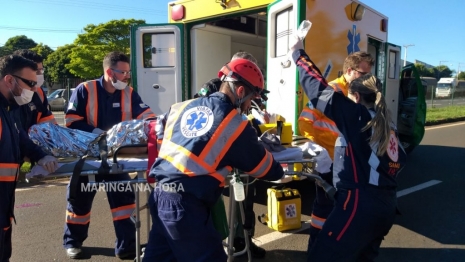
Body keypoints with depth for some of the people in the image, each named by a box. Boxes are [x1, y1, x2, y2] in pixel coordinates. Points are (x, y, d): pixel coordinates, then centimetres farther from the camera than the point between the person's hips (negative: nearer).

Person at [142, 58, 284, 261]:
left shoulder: (184, 107, 9)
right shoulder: (235, 126, -7)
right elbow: (266, 169, 3)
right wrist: (279, 172, 24)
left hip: (160, 194, 7)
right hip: (185, 203, -7)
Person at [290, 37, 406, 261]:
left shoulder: (357, 116, -10)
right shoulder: (388, 125, 12)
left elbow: (319, 89, -10)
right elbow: (399, 160, 19)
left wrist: (298, 53, -1)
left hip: (359, 204, -9)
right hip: (385, 206, 9)